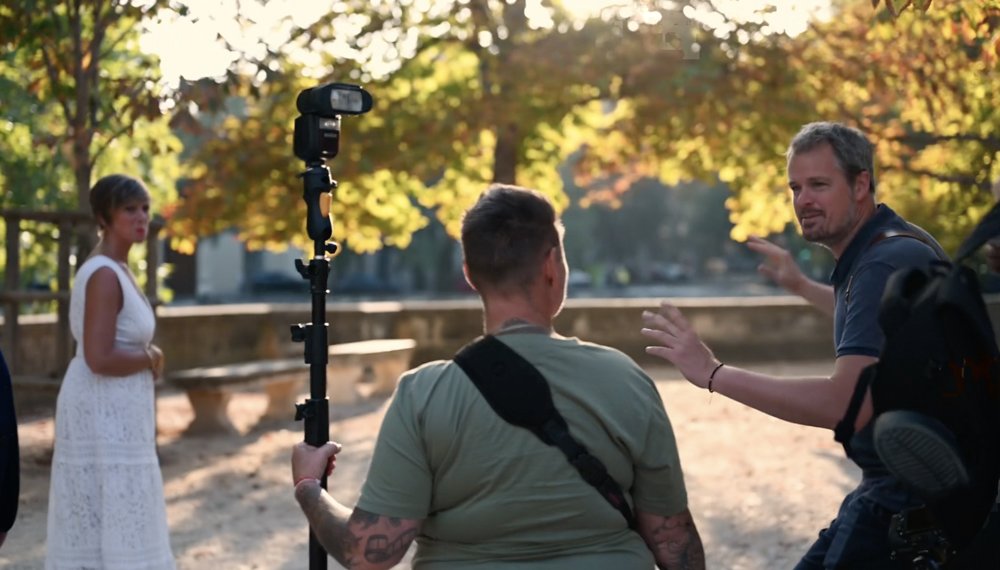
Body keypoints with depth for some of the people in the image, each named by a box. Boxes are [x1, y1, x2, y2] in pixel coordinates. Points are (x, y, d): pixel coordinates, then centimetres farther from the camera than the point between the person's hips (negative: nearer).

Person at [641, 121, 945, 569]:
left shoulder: (885, 265, -23)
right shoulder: (895, 244, 10)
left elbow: (846, 405, -33)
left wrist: (713, 373, -30)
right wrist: (803, 287, 33)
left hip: (906, 493, -11)